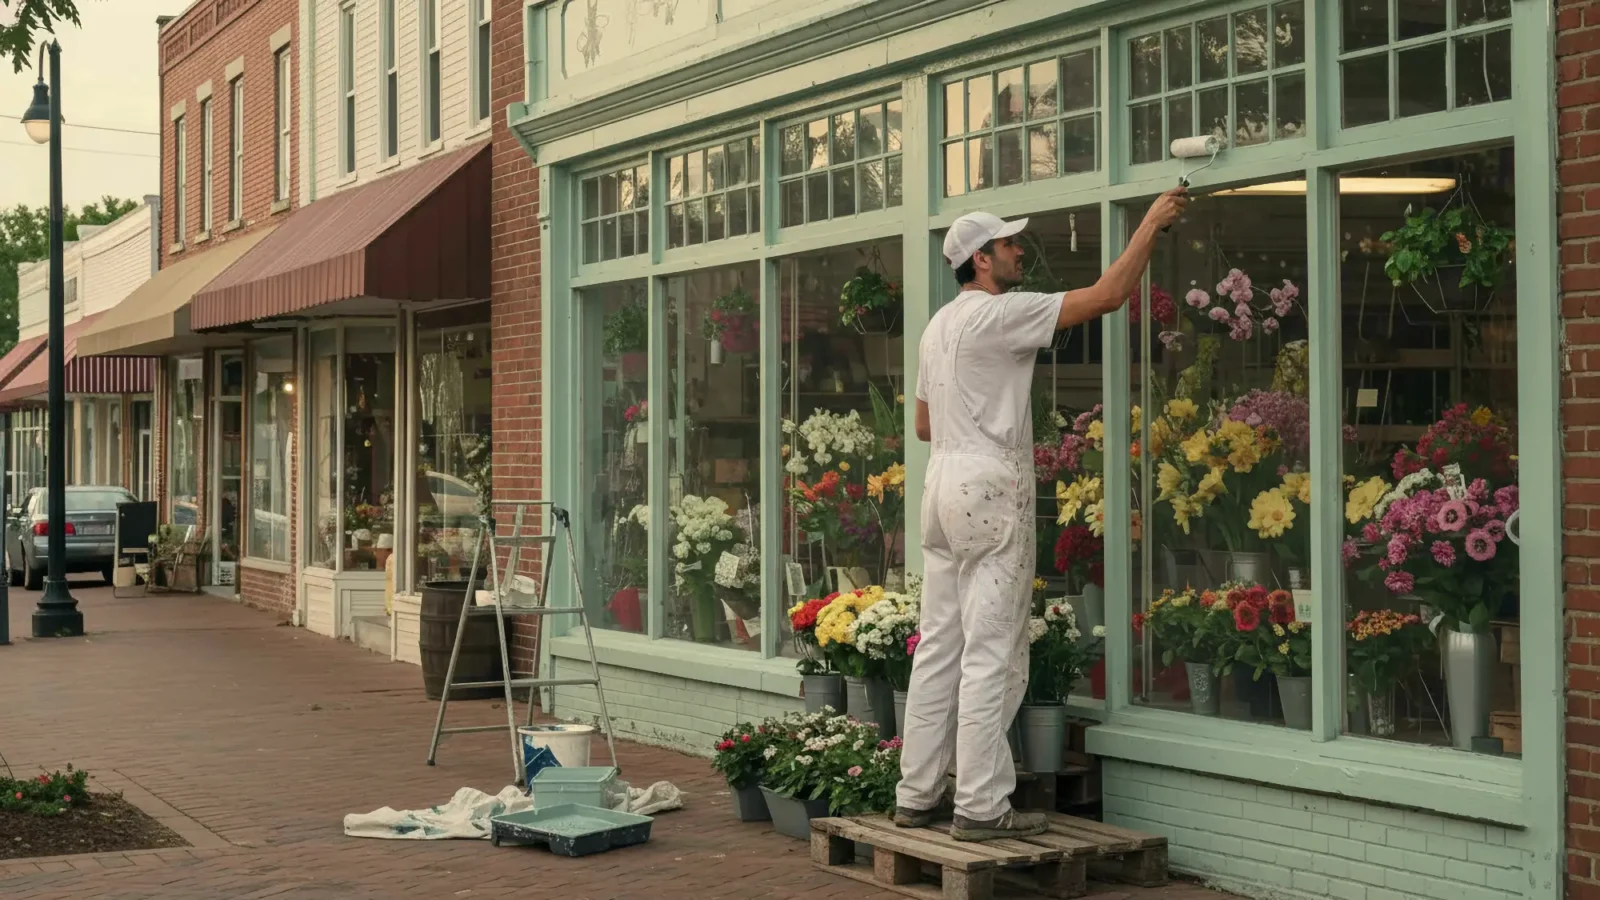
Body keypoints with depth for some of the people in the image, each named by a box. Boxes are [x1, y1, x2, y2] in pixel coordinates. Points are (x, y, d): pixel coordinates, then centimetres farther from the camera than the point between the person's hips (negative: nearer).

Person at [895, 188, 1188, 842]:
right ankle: (981, 807, -6)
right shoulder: (1001, 313, -10)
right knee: (991, 652, -7)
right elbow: (1106, 296, -14)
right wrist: (1151, 223, -5)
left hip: (943, 480, 9)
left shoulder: (938, 327, 17)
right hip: (990, 483, -9)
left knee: (939, 646, 10)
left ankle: (917, 795, 13)